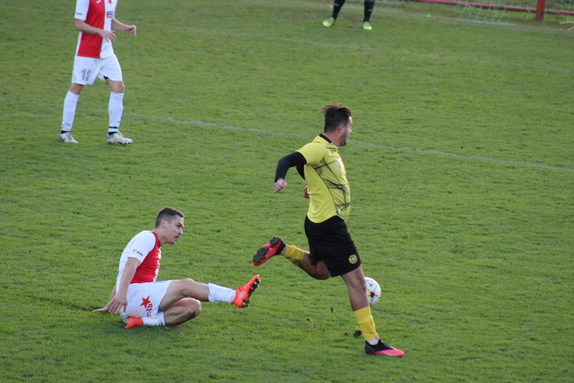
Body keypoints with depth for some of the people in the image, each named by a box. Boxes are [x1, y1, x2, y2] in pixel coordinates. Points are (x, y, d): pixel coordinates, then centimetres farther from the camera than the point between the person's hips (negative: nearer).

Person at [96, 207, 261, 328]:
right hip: (133, 295, -9)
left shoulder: (156, 248, 29)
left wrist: (110, 305, 39)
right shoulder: (147, 237, -1)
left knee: (193, 306, -9)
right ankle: (236, 296, -38)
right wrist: (121, 294, -32)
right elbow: (131, 265, -18)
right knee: (185, 285, -24)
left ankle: (143, 321, -25)